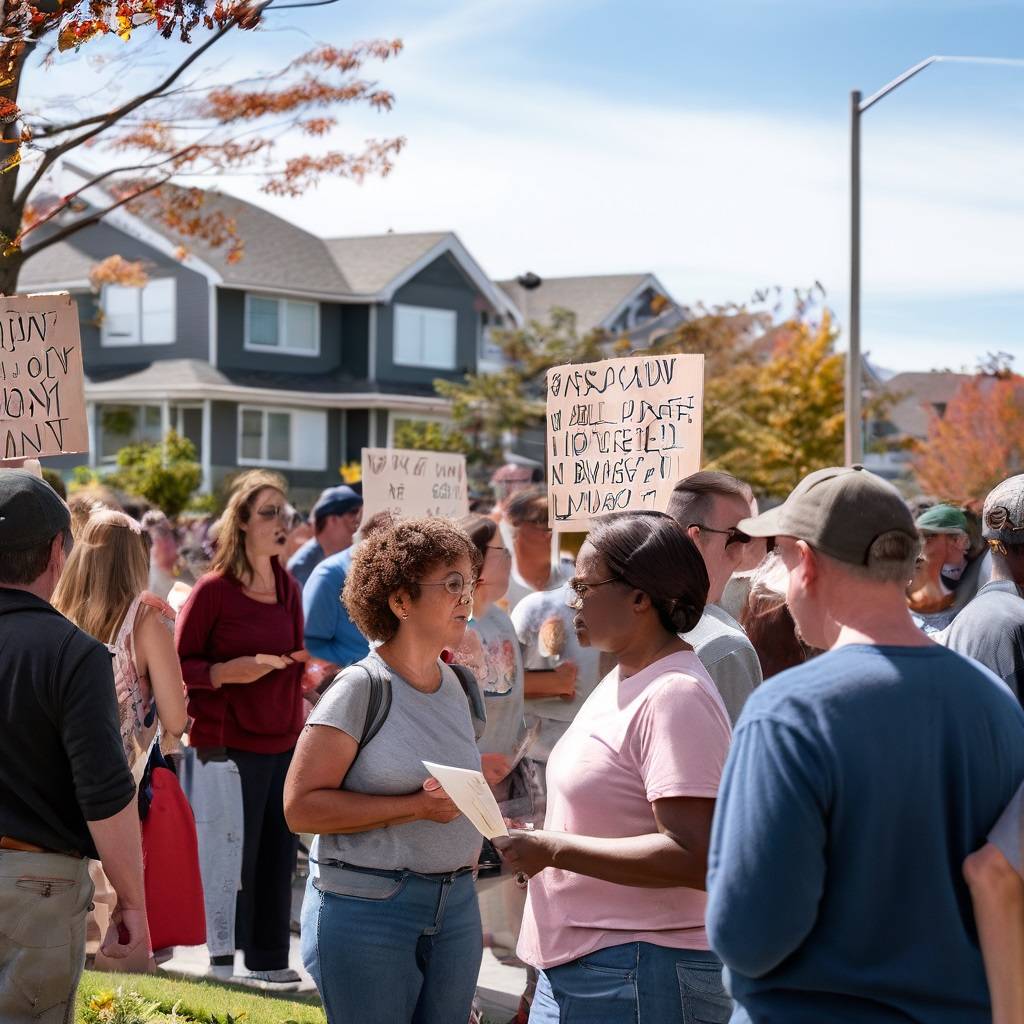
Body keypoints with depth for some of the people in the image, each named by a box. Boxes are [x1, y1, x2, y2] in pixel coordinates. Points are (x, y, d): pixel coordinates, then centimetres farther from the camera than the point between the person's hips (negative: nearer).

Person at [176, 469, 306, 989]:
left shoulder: (289, 588, 10)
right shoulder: (214, 588, -8)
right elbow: (180, 665, -5)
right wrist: (228, 671, -21)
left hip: (284, 741, 6)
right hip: (231, 745, -6)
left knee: (278, 853, 8)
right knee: (233, 858, -2)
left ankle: (270, 960, 19)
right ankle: (224, 962, 10)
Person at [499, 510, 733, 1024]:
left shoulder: (676, 696, -18)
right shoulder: (623, 678, 12)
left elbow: (695, 858, -26)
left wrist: (555, 850, -21)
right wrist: (540, 841, 7)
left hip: (639, 978, -9)